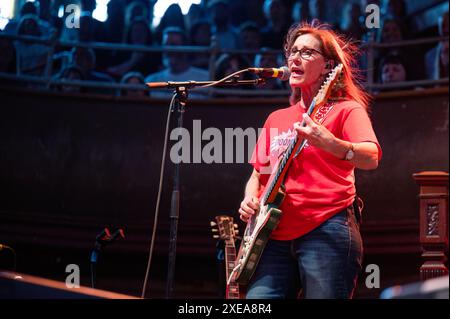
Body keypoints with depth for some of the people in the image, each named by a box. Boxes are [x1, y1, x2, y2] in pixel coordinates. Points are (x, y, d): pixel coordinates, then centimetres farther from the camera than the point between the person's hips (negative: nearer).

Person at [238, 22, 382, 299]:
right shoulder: (277, 119, 21)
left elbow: (371, 158, -15)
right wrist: (249, 201, 7)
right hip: (277, 236, 5)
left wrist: (327, 142, -33)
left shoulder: (346, 109, 3)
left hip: (328, 231, -5)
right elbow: (258, 173, 29)